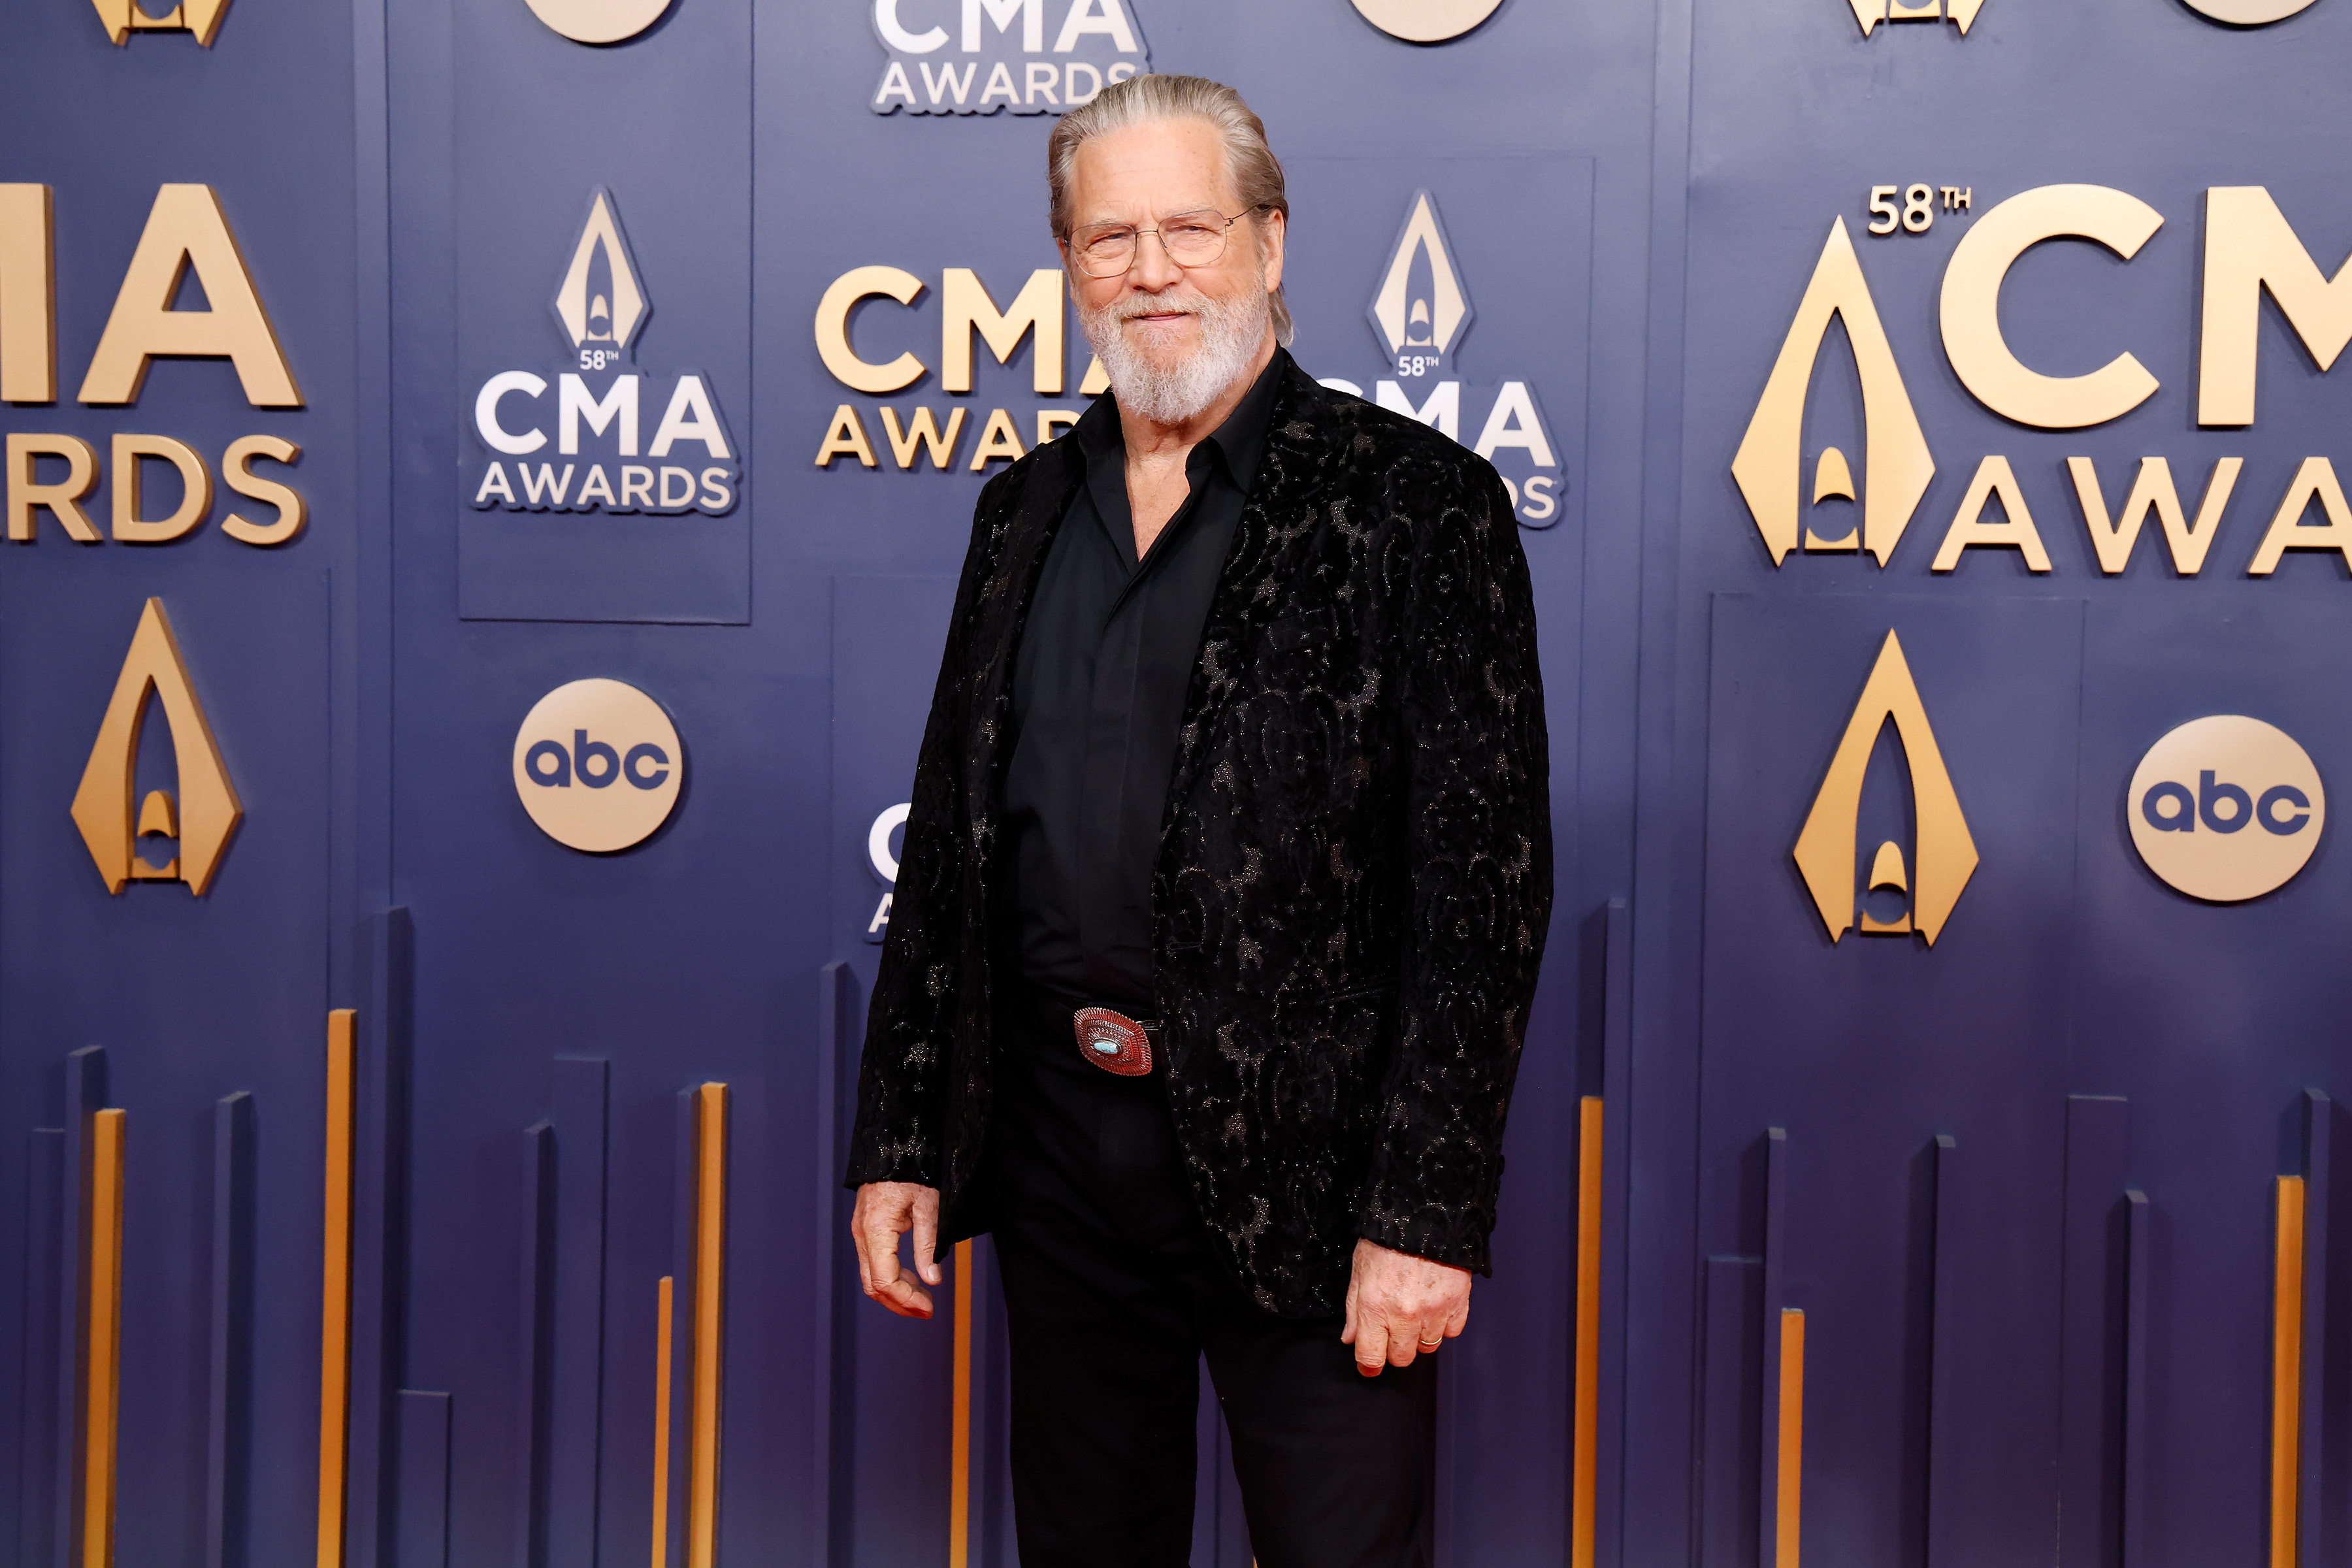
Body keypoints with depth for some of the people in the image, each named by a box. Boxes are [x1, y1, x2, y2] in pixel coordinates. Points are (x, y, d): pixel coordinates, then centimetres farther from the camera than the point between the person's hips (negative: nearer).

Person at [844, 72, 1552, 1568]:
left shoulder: (1414, 503, -7)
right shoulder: (1027, 507, 11)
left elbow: (1484, 875, -11)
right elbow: (951, 840, 13)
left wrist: (1427, 1209, -16)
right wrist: (901, 1138, 9)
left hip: (1304, 1164, -5)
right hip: (1059, 1145, 5)